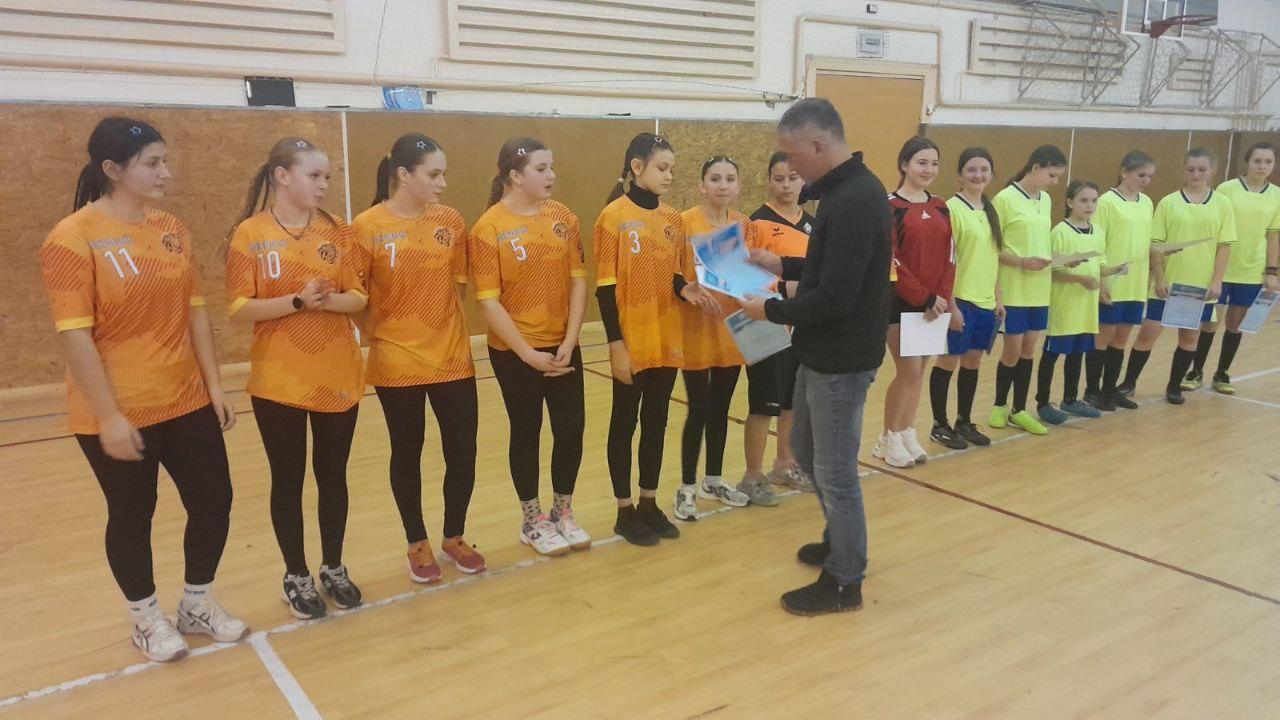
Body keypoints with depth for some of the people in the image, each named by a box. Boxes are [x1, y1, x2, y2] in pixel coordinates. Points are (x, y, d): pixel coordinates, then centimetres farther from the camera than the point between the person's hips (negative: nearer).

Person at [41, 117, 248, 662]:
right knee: (131, 517, 10)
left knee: (214, 502, 11)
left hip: (186, 402, 6)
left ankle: (198, 605, 33)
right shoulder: (72, 238, -13)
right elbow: (74, 335, -16)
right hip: (117, 416, -5)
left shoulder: (172, 229, 5)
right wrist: (108, 416, -17)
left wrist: (214, 386, 6)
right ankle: (147, 619, 32)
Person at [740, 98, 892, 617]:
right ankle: (840, 540, 41)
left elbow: (834, 297, -27)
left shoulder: (854, 203, -24)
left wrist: (770, 310, -15)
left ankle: (844, 582, 19)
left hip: (842, 358, -10)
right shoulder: (845, 190, 9)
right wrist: (783, 265, 11)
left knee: (834, 470, 3)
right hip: (823, 352, 10)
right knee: (807, 451, 23)